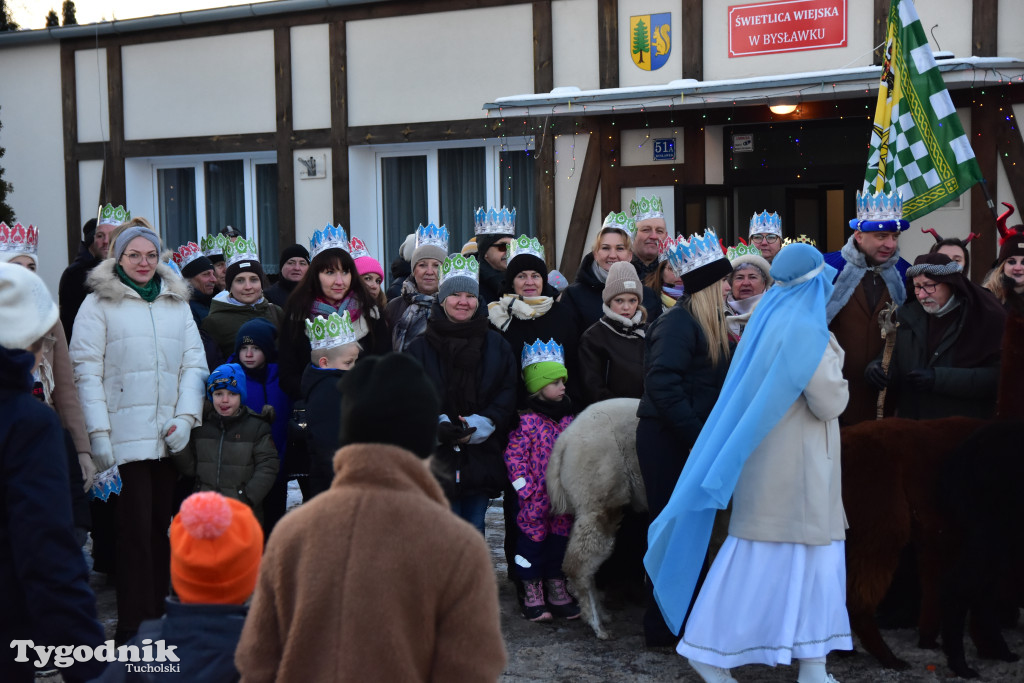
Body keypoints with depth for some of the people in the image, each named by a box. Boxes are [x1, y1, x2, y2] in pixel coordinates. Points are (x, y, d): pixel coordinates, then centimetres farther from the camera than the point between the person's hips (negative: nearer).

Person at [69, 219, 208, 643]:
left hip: (169, 436, 4)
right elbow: (87, 371, -4)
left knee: (161, 525, 8)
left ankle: (157, 615, 18)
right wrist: (98, 433, -11)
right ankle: (133, 625, 1)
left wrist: (186, 416, -2)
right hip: (125, 436, -4)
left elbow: (195, 363, 12)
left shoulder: (177, 302, 14)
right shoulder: (99, 304, 1)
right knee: (136, 528, -5)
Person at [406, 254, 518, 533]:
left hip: (482, 455, 2)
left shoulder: (496, 345, 8)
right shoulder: (420, 347, 1)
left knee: (475, 528, 10)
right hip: (438, 455, -2)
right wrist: (438, 425, -19)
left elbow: (508, 392, 3)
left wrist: (483, 422, -13)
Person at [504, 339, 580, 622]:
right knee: (533, 538, 2)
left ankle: (557, 591, 25)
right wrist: (526, 490, -16)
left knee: (560, 538, 12)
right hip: (536, 498, -6)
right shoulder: (527, 421, -12)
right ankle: (532, 595, 14)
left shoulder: (568, 419, 8)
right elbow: (514, 456, -13)